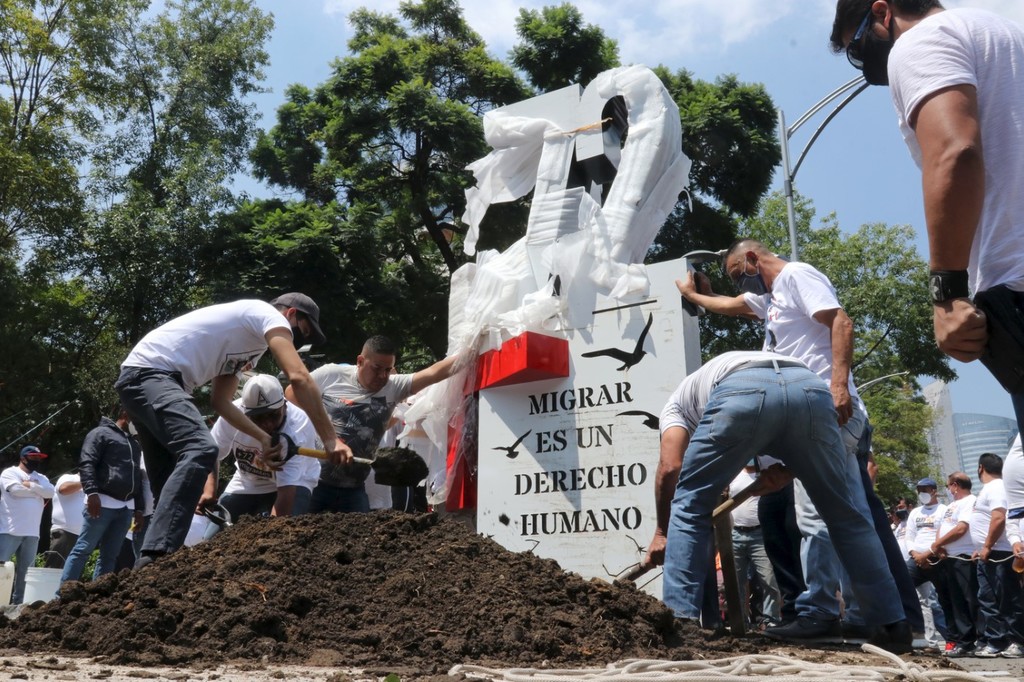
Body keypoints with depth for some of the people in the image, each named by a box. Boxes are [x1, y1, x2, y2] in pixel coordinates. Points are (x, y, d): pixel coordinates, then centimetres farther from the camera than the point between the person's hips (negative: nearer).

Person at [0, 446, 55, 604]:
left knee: (25, 570, 5)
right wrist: (38, 490, -2)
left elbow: (50, 492, 1)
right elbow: (15, 490, -15)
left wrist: (29, 484, -6)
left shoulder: (41, 478, 20)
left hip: (32, 532, 5)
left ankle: (18, 602, 10)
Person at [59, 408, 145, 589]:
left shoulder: (135, 443, 24)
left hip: (126, 507, 7)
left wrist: (139, 508, 18)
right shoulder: (101, 433, 2)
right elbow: (86, 463, -9)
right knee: (83, 550, -6)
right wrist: (92, 492, -21)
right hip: (102, 503, -7)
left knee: (110, 556, 4)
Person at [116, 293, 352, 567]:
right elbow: (299, 377, -17)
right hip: (151, 372, -11)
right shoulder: (269, 314, -3)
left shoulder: (247, 340, 27)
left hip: (136, 378, 11)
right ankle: (156, 557, -37)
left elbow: (220, 400, 23)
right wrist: (330, 439, -17)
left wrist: (263, 437, 13)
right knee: (200, 449, -29)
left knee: (171, 480, 11)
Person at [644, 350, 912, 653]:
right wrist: (782, 467, 39)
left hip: (740, 392, -4)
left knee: (689, 505, 15)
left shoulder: (678, 401, 36)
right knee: (847, 513, 20)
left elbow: (670, 467, 21)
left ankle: (679, 622, 10)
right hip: (811, 388, 4)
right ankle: (893, 627, 26)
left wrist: (662, 531, 28)